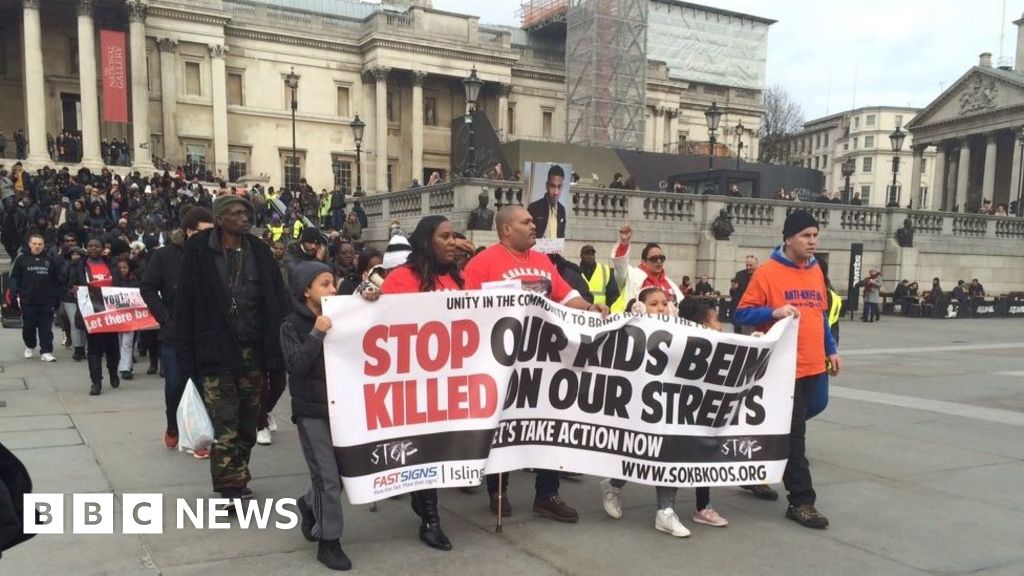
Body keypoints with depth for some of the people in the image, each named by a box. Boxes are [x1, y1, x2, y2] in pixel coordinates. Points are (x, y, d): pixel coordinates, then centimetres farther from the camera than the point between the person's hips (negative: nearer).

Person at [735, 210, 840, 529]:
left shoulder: (816, 271, 12)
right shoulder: (768, 272, -9)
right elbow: (743, 313, -10)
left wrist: (831, 350, 17)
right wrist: (774, 312, -25)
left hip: (812, 366, 7)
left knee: (793, 429, 16)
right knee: (794, 433, -3)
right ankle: (801, 501, 4)